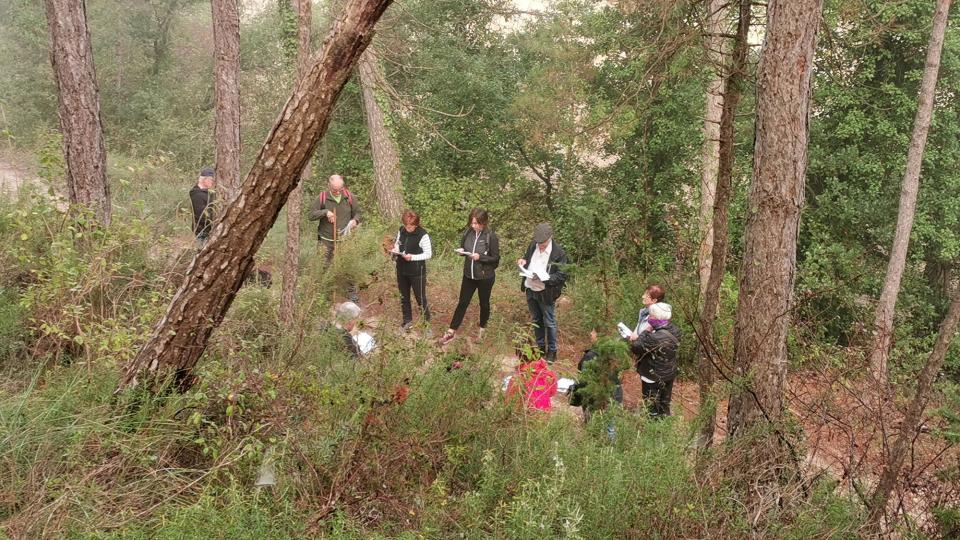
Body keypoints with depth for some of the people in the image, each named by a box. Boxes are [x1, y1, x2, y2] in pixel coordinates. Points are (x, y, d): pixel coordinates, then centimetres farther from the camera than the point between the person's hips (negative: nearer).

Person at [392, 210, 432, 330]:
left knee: (420, 298, 2)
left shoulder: (423, 235, -18)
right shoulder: (401, 231, 0)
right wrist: (395, 250, -6)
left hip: (417, 272, -6)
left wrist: (412, 257, -25)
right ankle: (407, 320, 33)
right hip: (401, 270, 6)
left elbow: (428, 254, -14)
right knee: (403, 297, 18)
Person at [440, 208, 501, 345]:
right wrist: (461, 251, -13)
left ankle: (482, 329, 37)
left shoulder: (491, 236, -19)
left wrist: (480, 257, -27)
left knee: (484, 303, 16)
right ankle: (451, 332, 14)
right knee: (462, 303, 10)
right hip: (468, 275, 4)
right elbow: (463, 249, 10)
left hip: (485, 277, -4)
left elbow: (496, 258, -15)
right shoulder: (468, 232, -5)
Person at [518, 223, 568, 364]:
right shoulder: (533, 245, -2)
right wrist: (523, 261, -7)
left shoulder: (559, 252, -19)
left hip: (546, 293, -6)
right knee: (536, 320, 20)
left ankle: (552, 351, 22)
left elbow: (562, 276, -17)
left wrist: (543, 277, -29)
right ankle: (540, 347, 36)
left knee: (549, 323, 7)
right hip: (530, 290, 6)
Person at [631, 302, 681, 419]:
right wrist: (651, 332, -4)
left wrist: (645, 333, -18)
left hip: (653, 377, -7)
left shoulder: (655, 338, -36)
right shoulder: (674, 330, -11)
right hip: (669, 374, 7)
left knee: (652, 408, 12)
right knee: (665, 404, 25)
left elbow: (636, 347, -26)